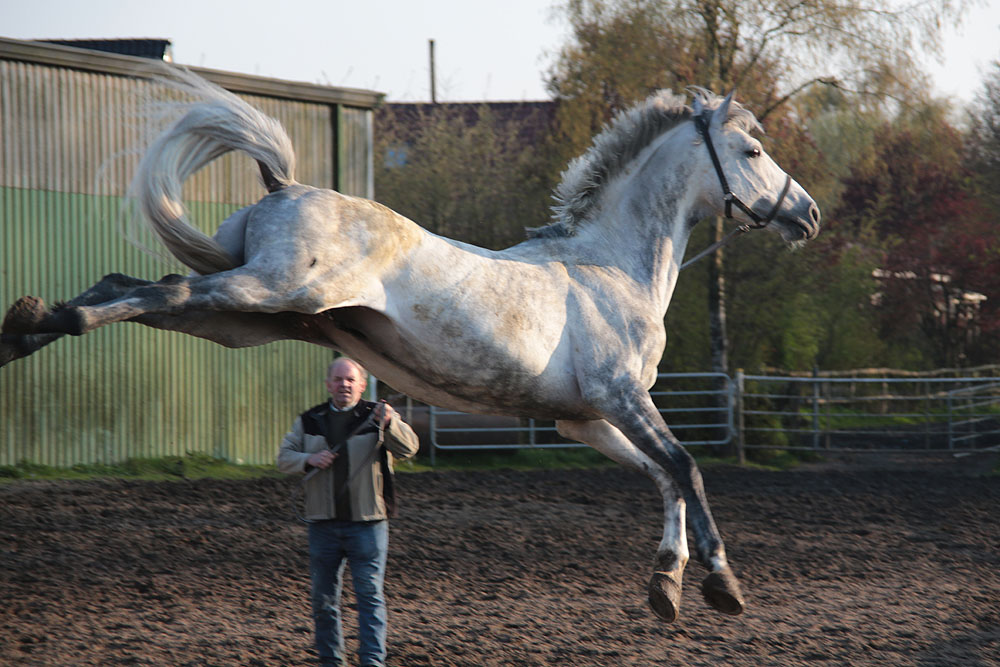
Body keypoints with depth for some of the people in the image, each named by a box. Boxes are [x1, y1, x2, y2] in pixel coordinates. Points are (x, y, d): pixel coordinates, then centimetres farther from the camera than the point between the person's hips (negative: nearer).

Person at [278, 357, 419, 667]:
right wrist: (309, 459, -10)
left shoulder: (376, 416, 2)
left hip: (367, 522, -3)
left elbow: (408, 448, -12)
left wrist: (390, 424, -32)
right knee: (324, 596, 8)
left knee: (370, 592, -9)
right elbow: (284, 457, 12)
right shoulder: (309, 421, 11)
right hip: (323, 524, 3)